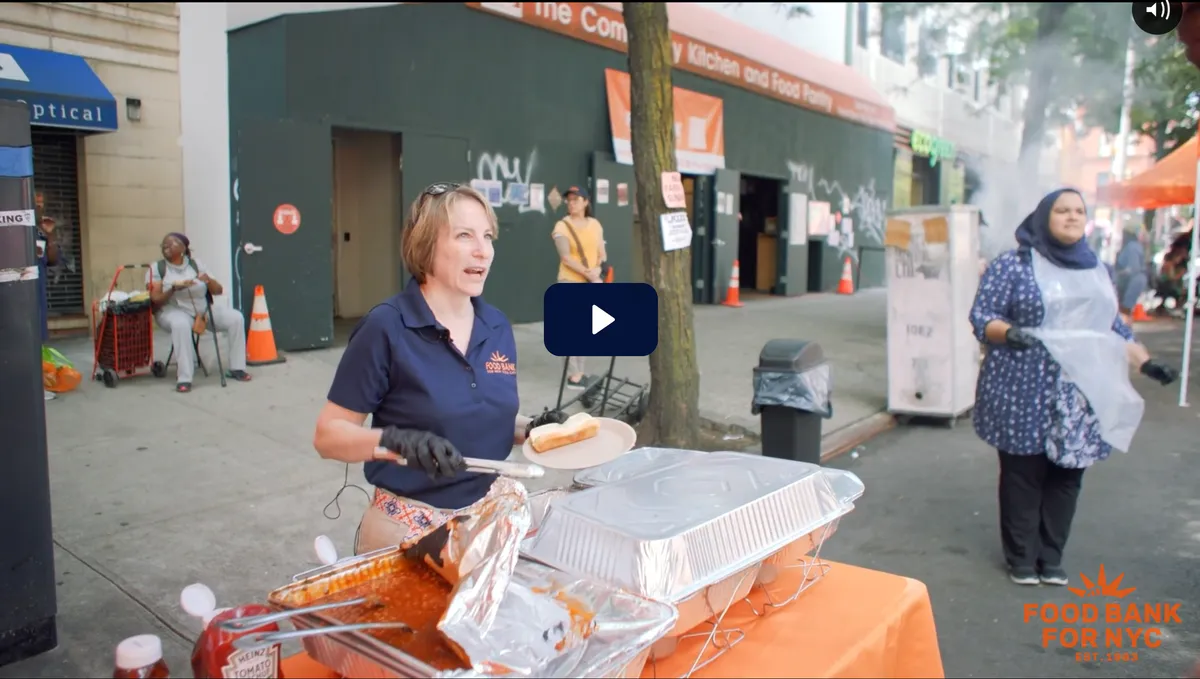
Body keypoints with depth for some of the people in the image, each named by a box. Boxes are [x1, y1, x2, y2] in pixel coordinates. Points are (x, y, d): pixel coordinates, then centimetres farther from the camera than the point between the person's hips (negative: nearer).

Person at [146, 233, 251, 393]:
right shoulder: (157, 268, -1)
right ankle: (184, 379, -38)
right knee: (181, 324, -41)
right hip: (173, 311, -4)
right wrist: (174, 289, -27)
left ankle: (236, 368, -9)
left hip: (203, 311, 4)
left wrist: (209, 280, -18)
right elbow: (155, 301, -9)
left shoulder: (195, 264, 7)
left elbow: (218, 290, 5)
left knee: (236, 318, -17)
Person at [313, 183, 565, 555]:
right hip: (408, 528, -5)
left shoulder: (497, 327, 1)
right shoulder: (386, 327, -16)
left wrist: (531, 429, -6)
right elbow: (328, 435, -12)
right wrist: (396, 440, -29)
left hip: (488, 520, 6)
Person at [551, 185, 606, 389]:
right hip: (570, 281, -5)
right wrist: (589, 274, -20)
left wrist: (599, 269, -14)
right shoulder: (562, 226, -7)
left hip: (593, 282, 5)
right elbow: (566, 258, -15)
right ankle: (574, 375, -3)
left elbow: (602, 252, 6)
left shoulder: (595, 224, 9)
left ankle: (577, 372, 21)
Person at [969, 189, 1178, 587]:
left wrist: (1146, 363, 11)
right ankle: (1021, 559, 17)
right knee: (1023, 476, 3)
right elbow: (981, 317, -7)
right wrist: (1009, 333, -26)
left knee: (1067, 477, 9)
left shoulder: (1095, 269, 15)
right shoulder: (1013, 265, -3)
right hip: (1026, 394, -5)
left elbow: (1114, 327, 21)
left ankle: (1051, 558, 22)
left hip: (1081, 395, 5)